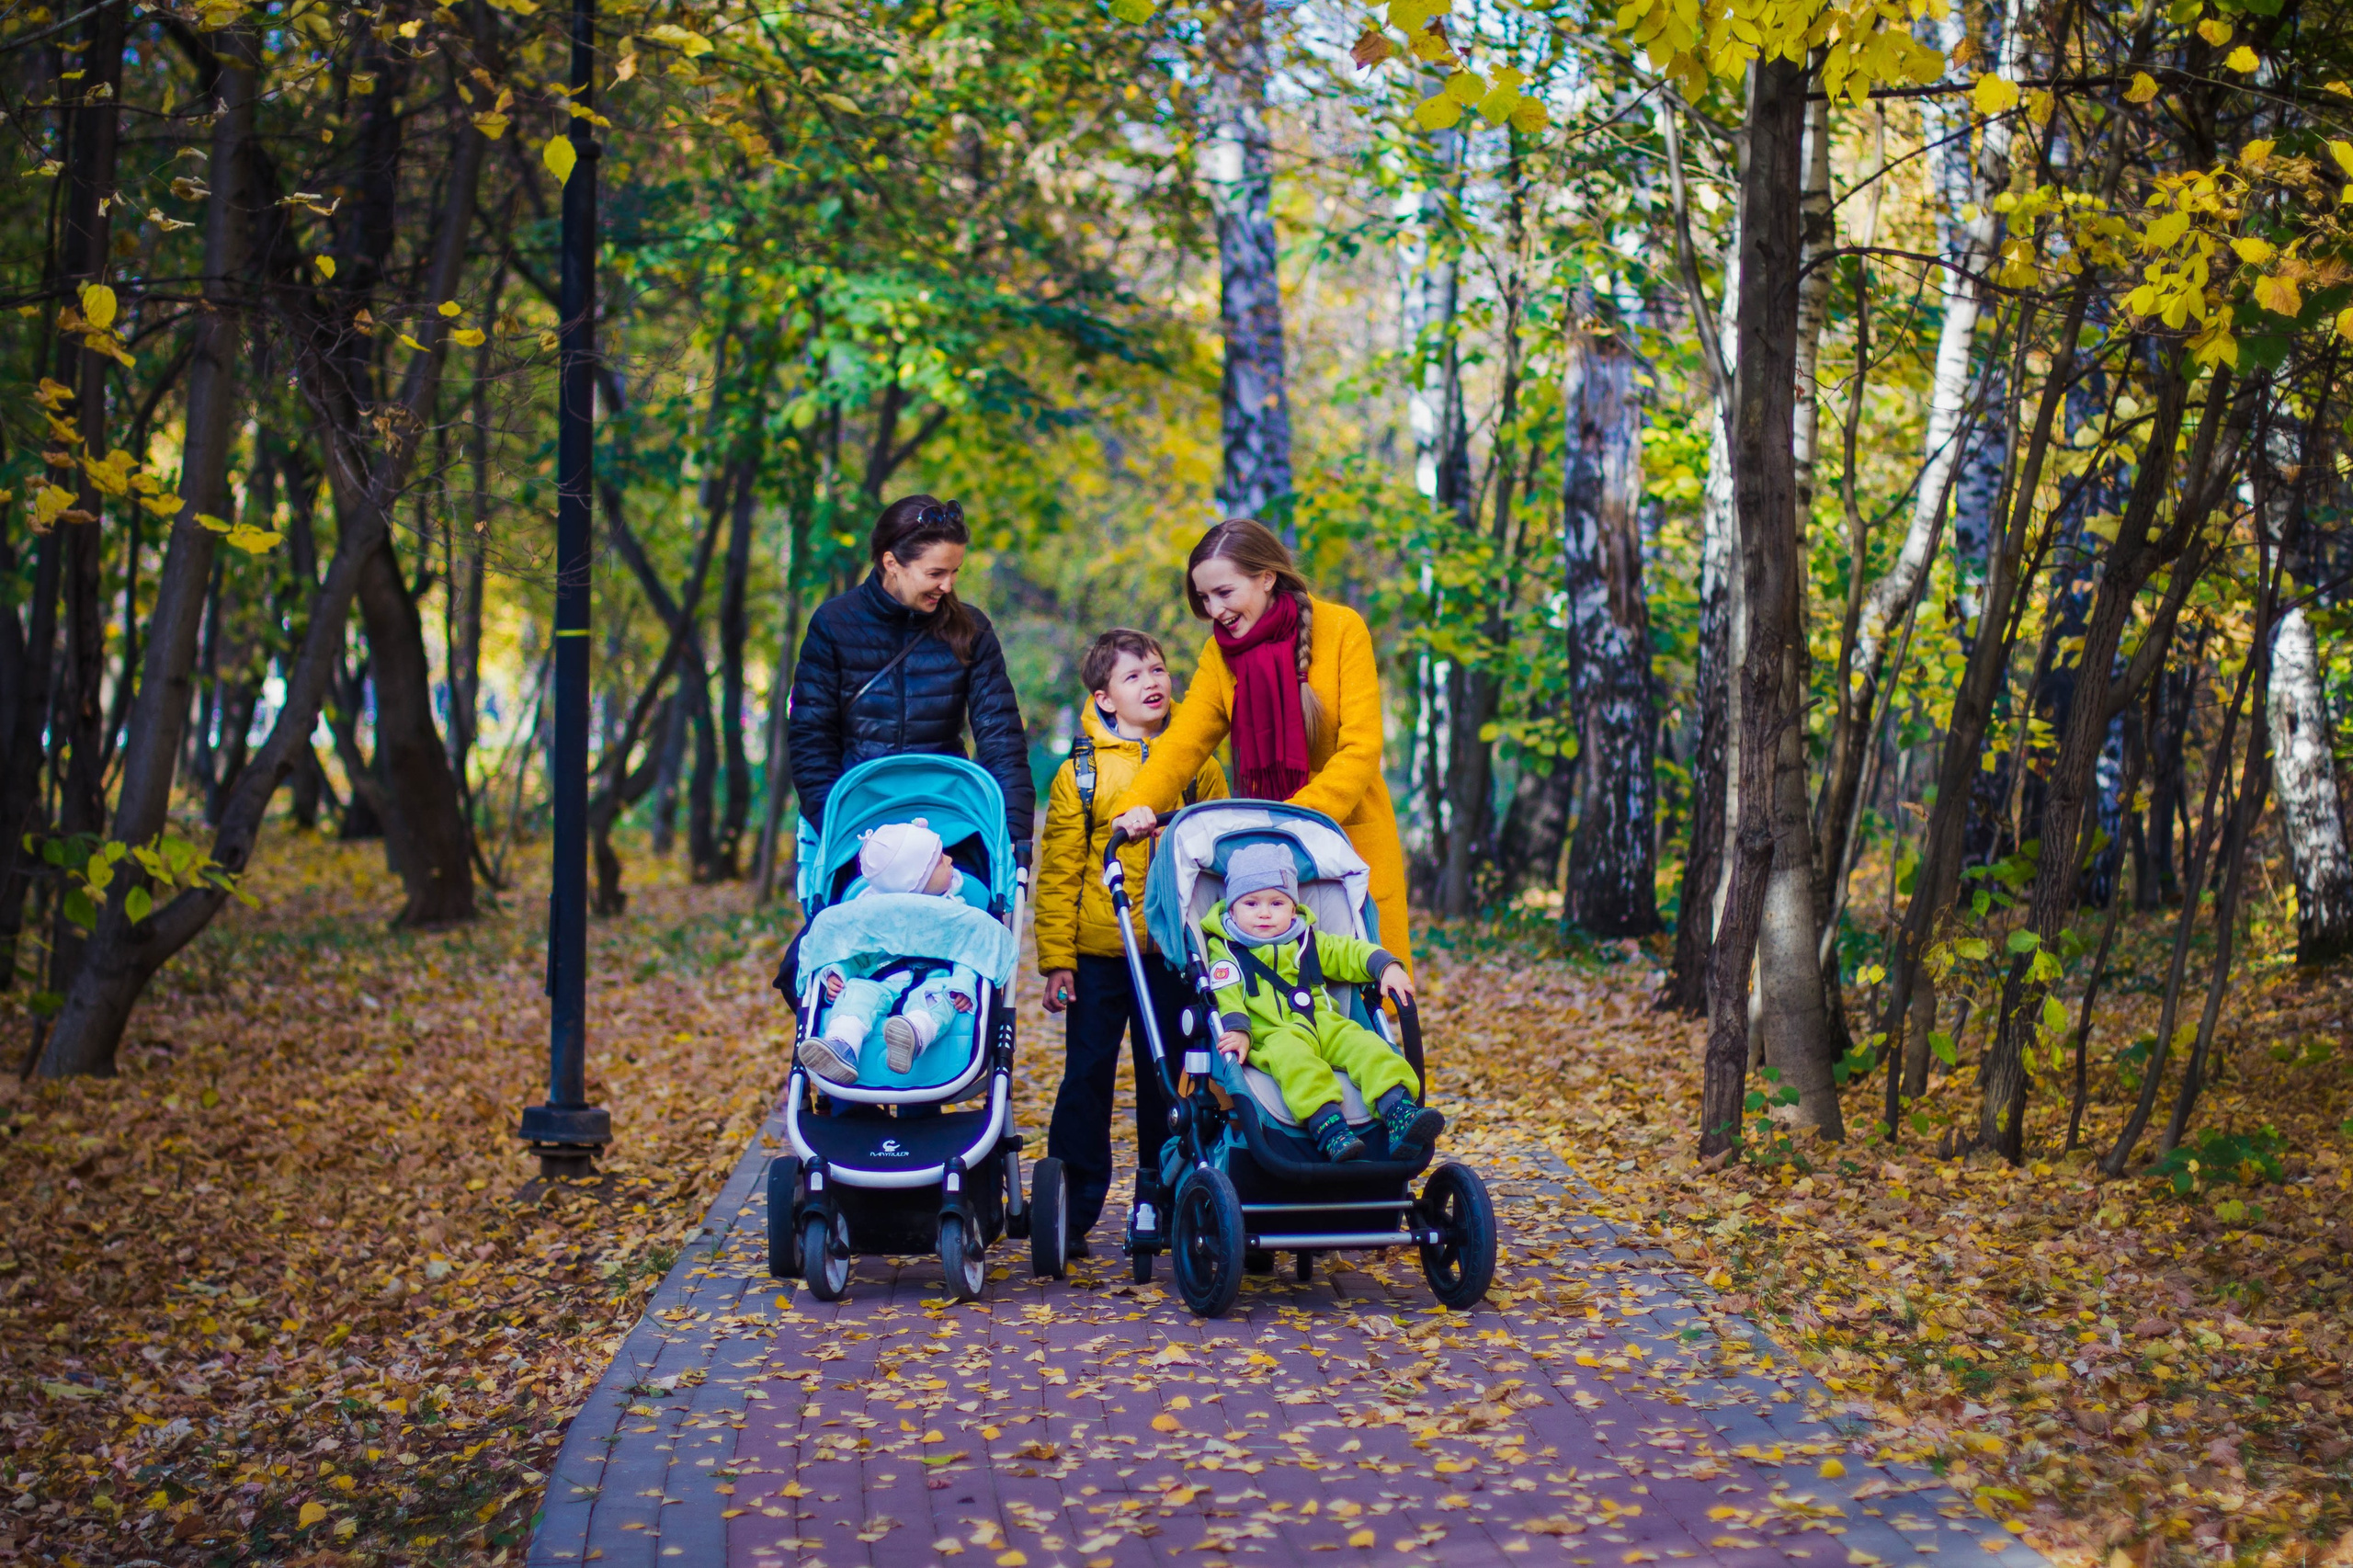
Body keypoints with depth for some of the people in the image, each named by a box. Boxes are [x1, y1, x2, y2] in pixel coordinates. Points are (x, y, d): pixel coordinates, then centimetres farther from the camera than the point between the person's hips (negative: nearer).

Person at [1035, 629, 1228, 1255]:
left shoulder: (1199, 766, 7)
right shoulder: (1081, 771, 1)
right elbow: (1057, 872, 1)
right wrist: (1056, 957, -4)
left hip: (1172, 952, 1)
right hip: (1098, 952, -1)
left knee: (1163, 1081, 9)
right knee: (1087, 1076, 2)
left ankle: (1159, 1205, 20)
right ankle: (1072, 1211, 9)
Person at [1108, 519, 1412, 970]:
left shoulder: (1341, 629, -8)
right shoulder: (1220, 652, 2)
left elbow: (1361, 749, -14)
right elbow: (1184, 739, -8)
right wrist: (1136, 804, -27)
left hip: (1350, 839, -2)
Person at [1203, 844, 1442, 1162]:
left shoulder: (1308, 942, 24)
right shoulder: (1224, 950, 8)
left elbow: (1350, 952, 24)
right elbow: (1225, 996, -5)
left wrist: (1387, 967, 6)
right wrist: (1236, 1030, -22)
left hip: (1324, 1025, 5)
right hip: (1268, 1035, -5)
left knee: (1365, 1046, -21)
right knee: (1291, 1055, -38)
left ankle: (1400, 1114, -35)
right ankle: (1327, 1127, -54)